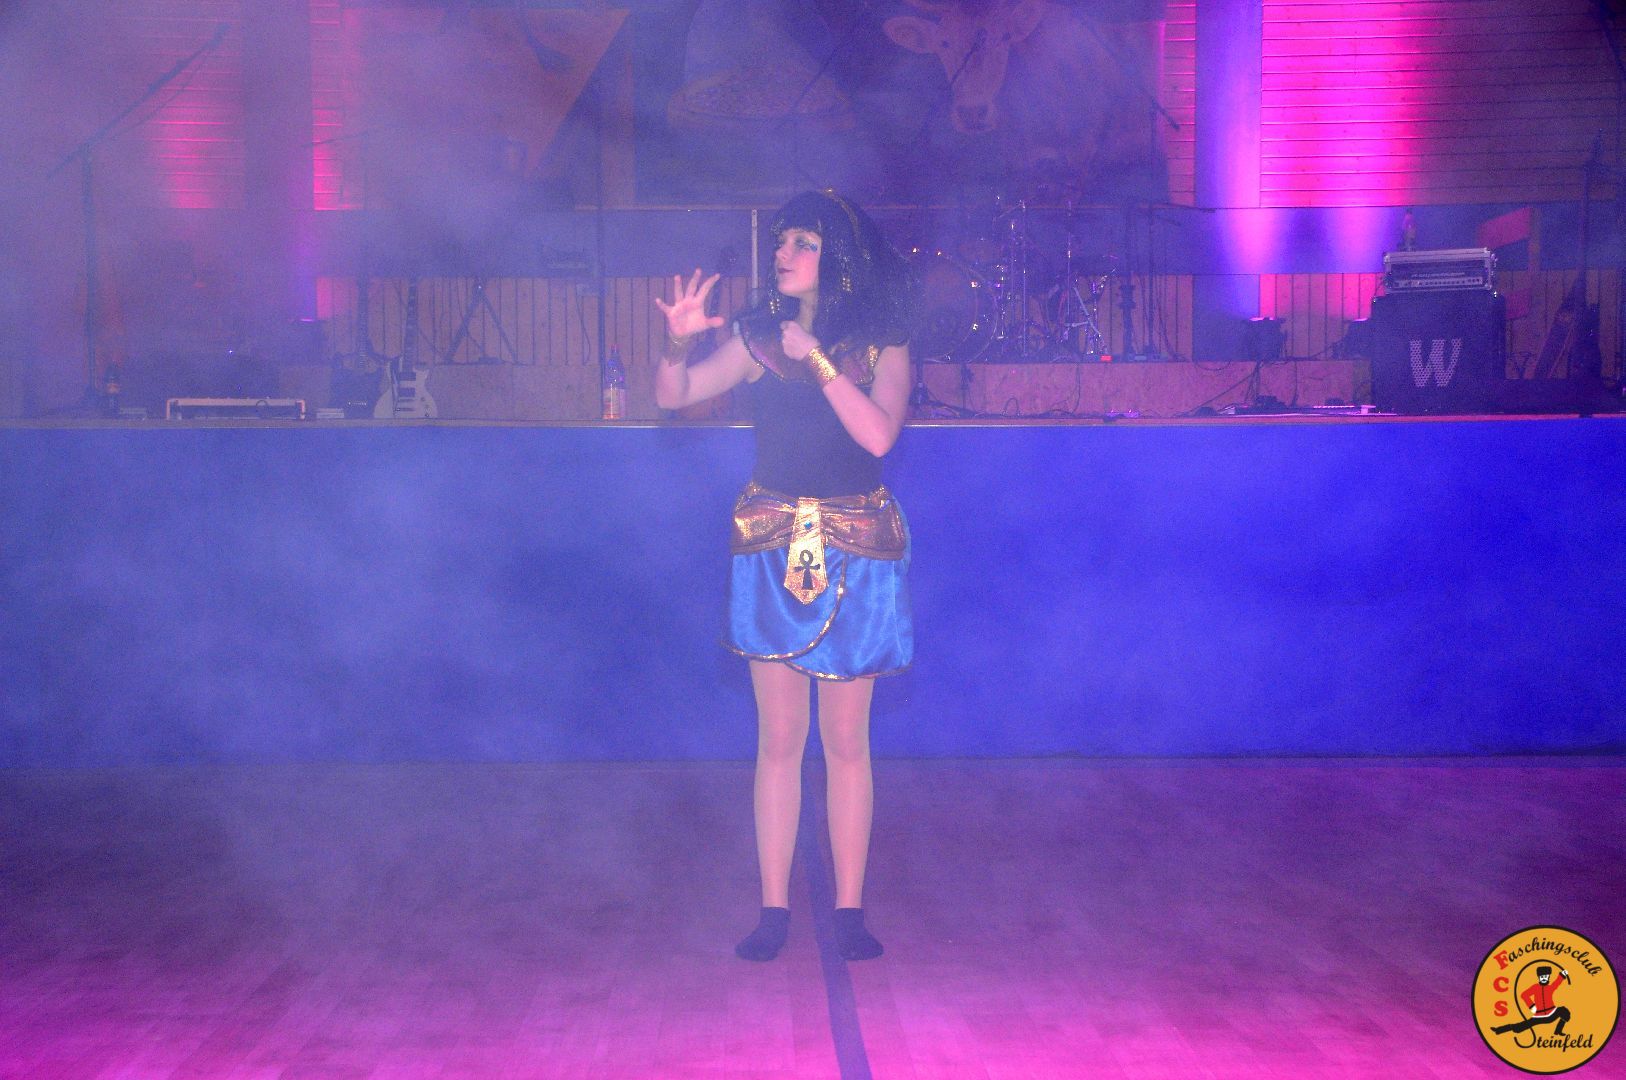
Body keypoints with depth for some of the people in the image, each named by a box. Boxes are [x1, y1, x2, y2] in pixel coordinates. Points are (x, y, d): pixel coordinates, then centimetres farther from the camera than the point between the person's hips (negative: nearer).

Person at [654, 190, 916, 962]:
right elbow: (673, 397, 3)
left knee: (845, 740, 4)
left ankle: (850, 910, 13)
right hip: (770, 549, 2)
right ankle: (773, 907, 11)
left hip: (855, 552, -1)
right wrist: (678, 341, -17)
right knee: (778, 738, 4)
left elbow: (878, 435, -16)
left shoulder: (880, 346, -1)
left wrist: (816, 359, -18)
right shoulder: (758, 337, 5)